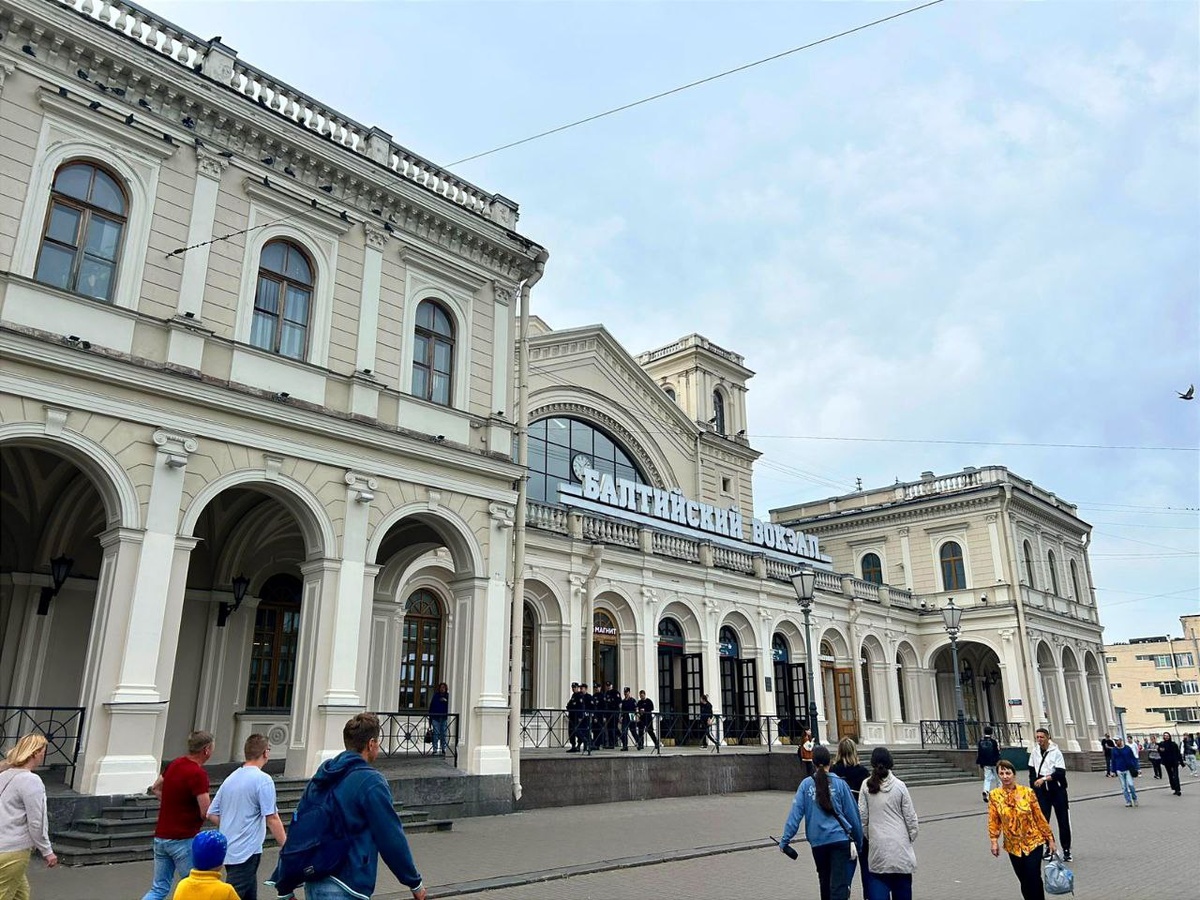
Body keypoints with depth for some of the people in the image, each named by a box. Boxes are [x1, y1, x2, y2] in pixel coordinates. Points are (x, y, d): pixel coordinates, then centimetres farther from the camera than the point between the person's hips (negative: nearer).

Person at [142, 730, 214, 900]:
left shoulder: (175, 763, 4)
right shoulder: (198, 773, -21)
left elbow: (155, 788, 21)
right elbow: (206, 812, -23)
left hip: (161, 837, 8)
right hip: (183, 840, -8)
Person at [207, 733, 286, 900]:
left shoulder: (230, 779, 8)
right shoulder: (263, 779, -15)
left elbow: (212, 814, 12)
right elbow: (272, 819, -18)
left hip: (228, 850, 8)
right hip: (247, 852, -8)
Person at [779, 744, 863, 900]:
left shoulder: (806, 784, -1)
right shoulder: (839, 783, -4)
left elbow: (796, 813, -5)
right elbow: (852, 814, 1)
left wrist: (785, 839, -1)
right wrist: (859, 841, 12)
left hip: (817, 841, 2)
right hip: (840, 839, -2)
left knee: (824, 881, 20)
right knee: (839, 884, -4)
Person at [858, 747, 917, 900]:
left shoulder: (866, 786, -5)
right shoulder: (899, 785, -6)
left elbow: (862, 817, -1)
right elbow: (910, 816, -1)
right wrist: (912, 837, 14)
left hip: (877, 843, 0)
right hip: (900, 842, 0)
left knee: (878, 883, 5)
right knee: (902, 887, 12)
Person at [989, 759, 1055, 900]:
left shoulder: (1027, 792, -10)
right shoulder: (994, 795, -6)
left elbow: (1039, 817, -3)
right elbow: (993, 820, -2)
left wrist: (1050, 839, 1)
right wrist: (994, 841, -7)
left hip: (1033, 841, -2)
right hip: (1013, 845, 2)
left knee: (1034, 877, -8)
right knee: (1024, 880, 8)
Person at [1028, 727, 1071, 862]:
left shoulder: (1056, 752, -10)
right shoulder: (1034, 752, 3)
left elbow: (1061, 772, -16)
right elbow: (1032, 771, 12)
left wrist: (1044, 779, -22)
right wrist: (1033, 786, 7)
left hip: (1057, 789, -3)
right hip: (1041, 790, 3)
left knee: (1063, 821, 4)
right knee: (1043, 820, 2)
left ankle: (1066, 850, 14)